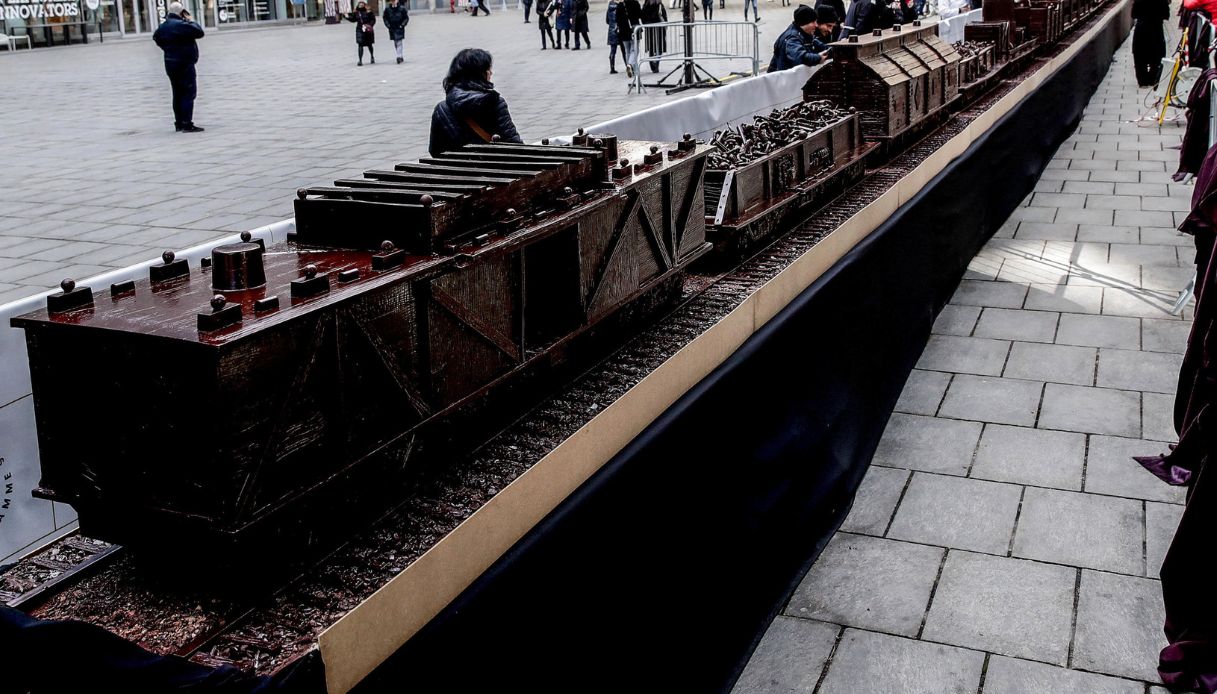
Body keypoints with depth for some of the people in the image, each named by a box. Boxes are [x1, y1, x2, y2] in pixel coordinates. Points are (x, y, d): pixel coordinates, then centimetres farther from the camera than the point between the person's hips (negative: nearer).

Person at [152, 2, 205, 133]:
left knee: (178, 94, 14)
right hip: (184, 64, -9)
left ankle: (179, 123, 18)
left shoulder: (163, 26, 11)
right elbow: (199, 32, -18)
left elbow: (156, 37, 23)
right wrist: (189, 21, -3)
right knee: (189, 94, -8)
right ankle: (187, 124, -14)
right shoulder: (181, 25, -16)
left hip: (170, 64, 9)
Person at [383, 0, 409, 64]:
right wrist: (388, 25, 0)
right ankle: (401, 57, 20)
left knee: (399, 43, -12)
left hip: (399, 28, -4)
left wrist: (402, 25, -9)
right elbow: (385, 18, 12)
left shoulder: (402, 8, -7)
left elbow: (406, 18, 0)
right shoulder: (387, 9, 0)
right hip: (392, 29, 4)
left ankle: (399, 57, -13)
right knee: (395, 43, 9)